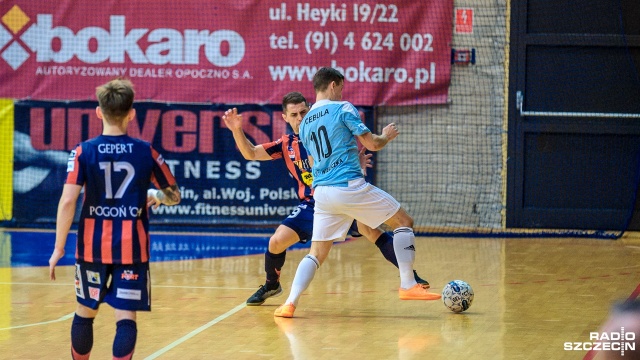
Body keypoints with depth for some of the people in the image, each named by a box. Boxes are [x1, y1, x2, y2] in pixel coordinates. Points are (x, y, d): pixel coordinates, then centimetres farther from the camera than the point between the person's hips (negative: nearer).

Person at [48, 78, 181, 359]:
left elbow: (68, 201, -13)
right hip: (132, 248, -1)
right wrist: (155, 196, 31)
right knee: (126, 317, -3)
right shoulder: (146, 152, -2)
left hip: (92, 247, 1)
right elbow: (174, 195, 8)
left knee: (85, 312, 18)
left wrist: (59, 248, -7)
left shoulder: (83, 152, -5)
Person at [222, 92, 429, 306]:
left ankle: (410, 276, -20)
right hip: (312, 205, 3)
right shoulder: (286, 145, 4)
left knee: (370, 231, -25)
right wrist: (237, 130, -11)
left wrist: (358, 165, -25)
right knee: (277, 242, -7)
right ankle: (271, 286, 21)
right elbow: (251, 153, 4)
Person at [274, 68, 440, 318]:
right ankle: (408, 285, 0)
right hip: (349, 187, -6)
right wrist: (386, 136, 18)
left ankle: (290, 303, -8)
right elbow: (371, 143, -4)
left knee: (316, 253, 10)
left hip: (321, 192, 6)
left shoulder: (305, 124, 18)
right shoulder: (343, 109, -1)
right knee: (404, 222, 8)